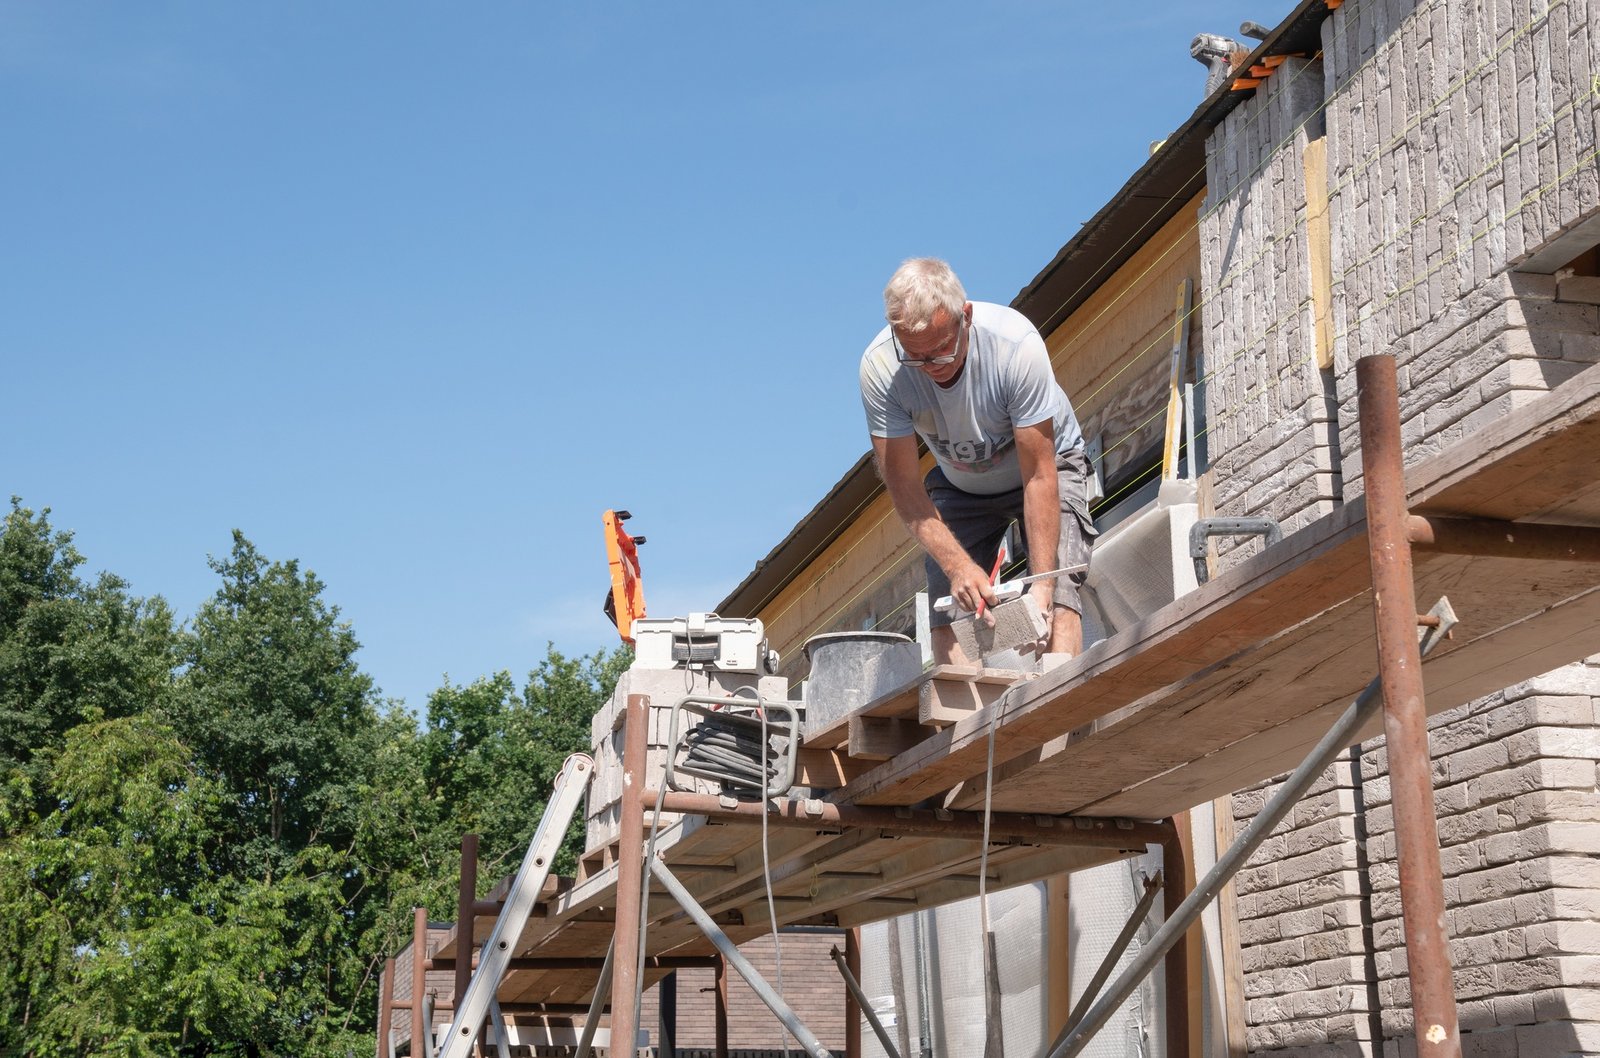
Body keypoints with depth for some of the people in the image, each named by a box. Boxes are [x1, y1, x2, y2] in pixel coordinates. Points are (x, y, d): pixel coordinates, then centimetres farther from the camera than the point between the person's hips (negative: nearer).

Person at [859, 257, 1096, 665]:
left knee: (1055, 595, -21)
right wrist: (959, 565, -36)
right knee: (949, 602, -15)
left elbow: (1039, 476, -31)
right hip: (960, 485, 2)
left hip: (1046, 465, -2)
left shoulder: (1015, 343, -36)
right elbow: (904, 487, -23)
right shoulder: (880, 367, -29)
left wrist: (1042, 583, -36)